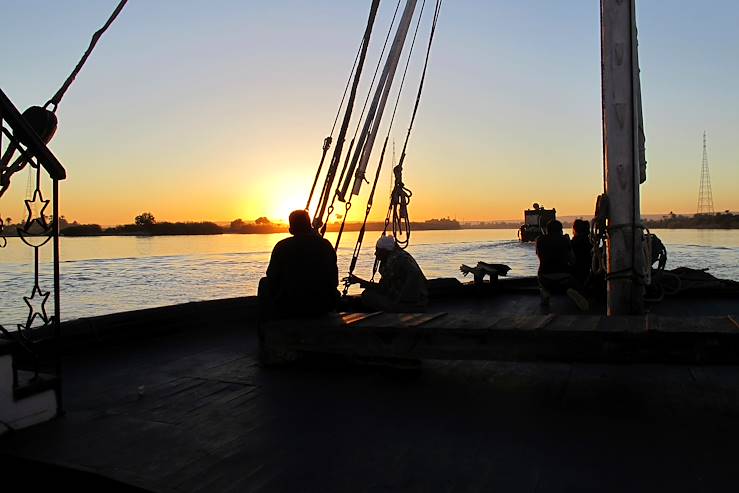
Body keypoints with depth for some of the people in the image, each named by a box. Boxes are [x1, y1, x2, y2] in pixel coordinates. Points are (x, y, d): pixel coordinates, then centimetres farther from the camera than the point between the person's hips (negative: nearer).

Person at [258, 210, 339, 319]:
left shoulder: (282, 246, -6)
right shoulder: (326, 245, 2)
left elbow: (272, 278, 1)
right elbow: (334, 281, 7)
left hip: (289, 308, -2)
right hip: (324, 307, 3)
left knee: (264, 282, 23)